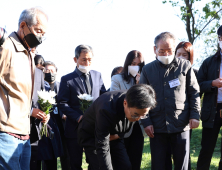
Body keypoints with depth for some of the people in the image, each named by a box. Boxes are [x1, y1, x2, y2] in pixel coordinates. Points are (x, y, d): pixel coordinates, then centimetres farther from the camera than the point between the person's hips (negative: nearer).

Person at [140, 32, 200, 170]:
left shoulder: (185, 66, 3)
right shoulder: (147, 69, 6)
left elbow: (194, 93, 6)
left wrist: (195, 116, -4)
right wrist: (146, 122, -1)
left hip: (181, 126, -1)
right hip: (157, 127, 1)